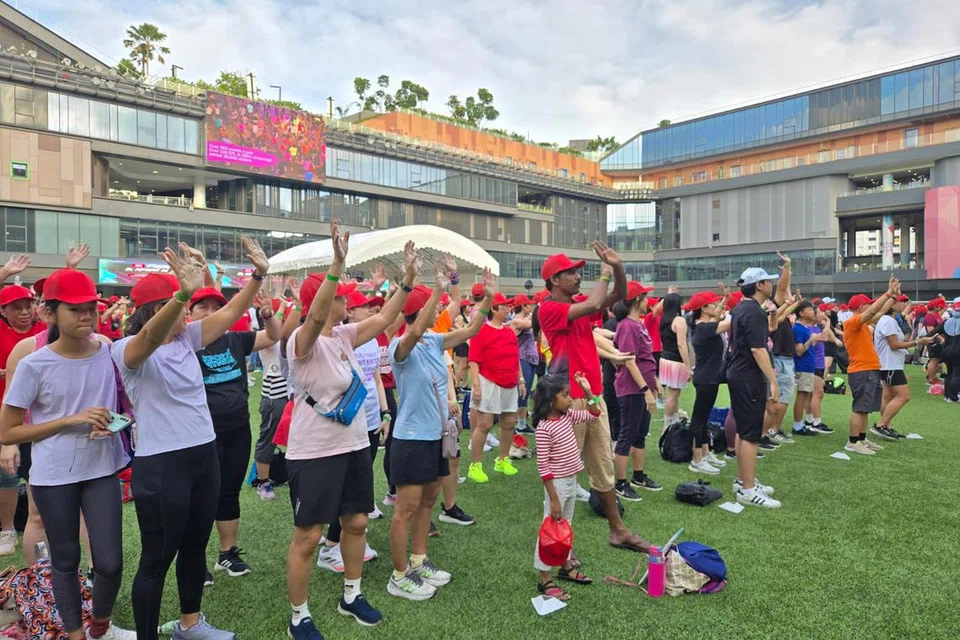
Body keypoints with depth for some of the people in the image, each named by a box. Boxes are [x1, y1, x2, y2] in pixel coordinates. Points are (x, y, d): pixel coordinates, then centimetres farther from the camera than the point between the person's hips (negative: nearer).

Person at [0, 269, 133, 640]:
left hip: (101, 470, 2)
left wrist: (114, 423, -11)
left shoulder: (109, 354, -5)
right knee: (65, 561, 13)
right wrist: (70, 420, -18)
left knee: (110, 561, 3)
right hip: (53, 477, -2)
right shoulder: (34, 365, -12)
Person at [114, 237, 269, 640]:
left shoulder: (187, 339, 5)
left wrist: (258, 274, -14)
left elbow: (230, 312, 1)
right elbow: (153, 335, -38)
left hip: (204, 455, 8)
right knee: (157, 559, 6)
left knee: (195, 545, 21)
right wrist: (186, 292, -55)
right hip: (160, 464, -7)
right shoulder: (128, 350, -15)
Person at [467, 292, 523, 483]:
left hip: (510, 385, 7)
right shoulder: (481, 331, -12)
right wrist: (476, 386, -19)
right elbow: (474, 361, -15)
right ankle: (475, 466, 5)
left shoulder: (510, 332, 11)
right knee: (484, 425, -5)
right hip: (490, 384, -7)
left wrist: (521, 380, 15)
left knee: (509, 423, 12)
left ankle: (502, 460, 28)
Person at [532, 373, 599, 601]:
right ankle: (545, 579, 14)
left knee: (566, 526, 22)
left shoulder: (567, 416, 0)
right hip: (557, 484, -8)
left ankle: (566, 566, 38)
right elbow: (543, 467, -22)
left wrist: (587, 392, 0)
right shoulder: (544, 428, -23)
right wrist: (553, 499, -21)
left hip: (572, 481, 8)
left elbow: (594, 414, 16)